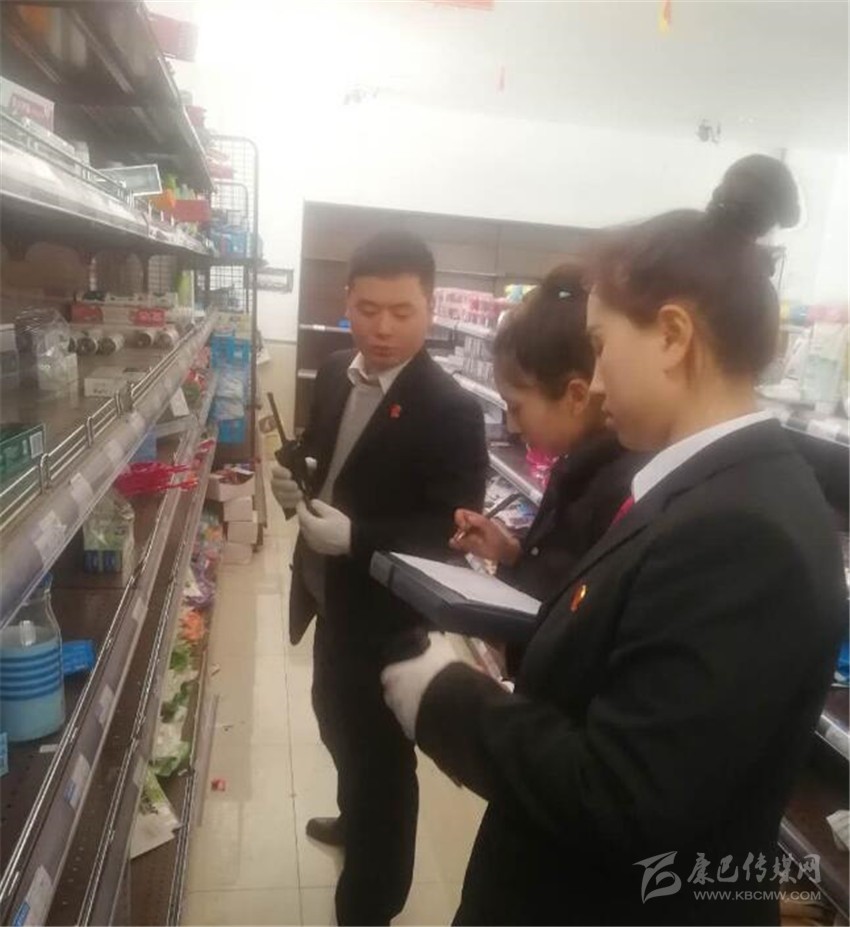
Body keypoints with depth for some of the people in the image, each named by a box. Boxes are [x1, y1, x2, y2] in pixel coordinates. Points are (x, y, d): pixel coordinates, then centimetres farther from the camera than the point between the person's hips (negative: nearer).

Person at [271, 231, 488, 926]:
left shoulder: (452, 411, -23)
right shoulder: (336, 375, 0)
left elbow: (455, 532, -22)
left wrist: (355, 538, -31)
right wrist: (294, 482, -8)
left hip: (388, 613, -7)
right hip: (332, 594, 8)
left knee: (381, 751, 11)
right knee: (339, 720, 28)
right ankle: (356, 819, 58)